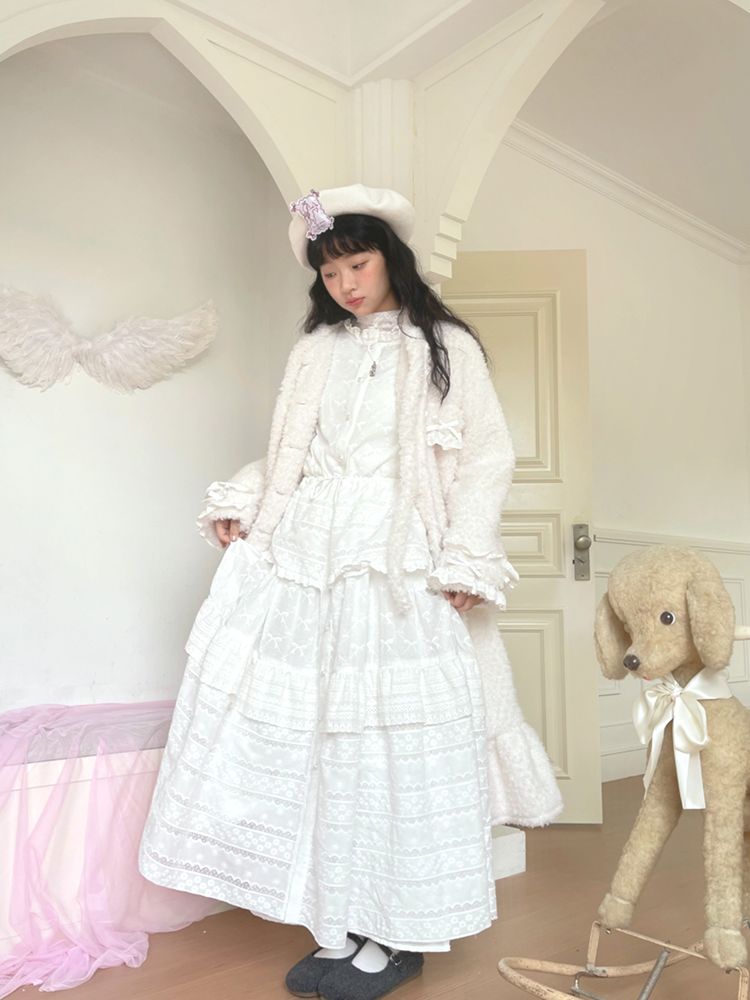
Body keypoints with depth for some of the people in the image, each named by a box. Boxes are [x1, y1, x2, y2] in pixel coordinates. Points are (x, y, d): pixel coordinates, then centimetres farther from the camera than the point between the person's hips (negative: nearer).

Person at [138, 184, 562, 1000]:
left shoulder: (446, 348, 6)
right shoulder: (314, 351, 18)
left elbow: (486, 459, 1)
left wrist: (467, 560, -8)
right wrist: (238, 502, 5)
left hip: (399, 567, -4)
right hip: (304, 560, 4)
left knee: (397, 739, -1)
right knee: (307, 736, 1)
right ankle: (337, 928, 16)